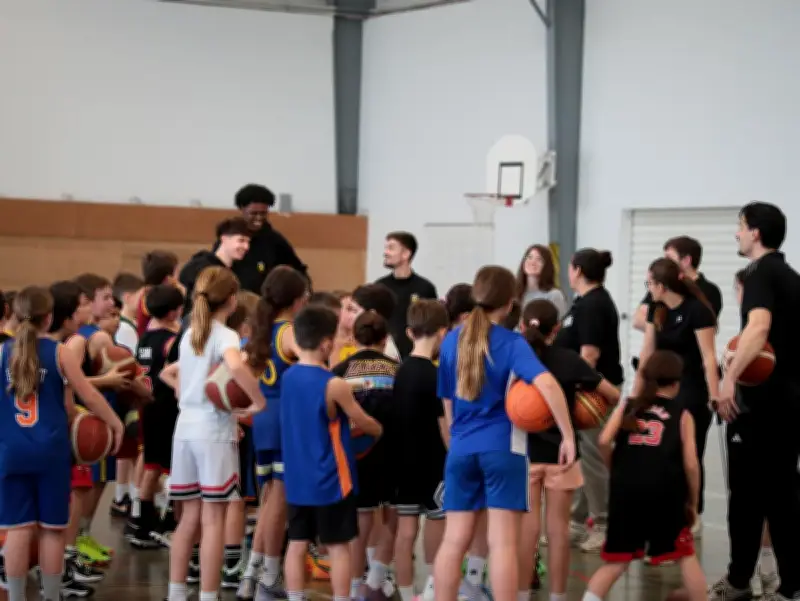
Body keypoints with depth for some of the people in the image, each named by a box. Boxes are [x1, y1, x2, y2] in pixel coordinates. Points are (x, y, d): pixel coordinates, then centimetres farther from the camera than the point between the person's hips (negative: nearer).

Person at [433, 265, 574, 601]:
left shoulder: (451, 340, 7)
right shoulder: (511, 342, -7)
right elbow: (547, 384, -23)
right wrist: (568, 435, -18)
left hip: (461, 449, 4)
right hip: (502, 448, -4)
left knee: (454, 540, 8)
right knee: (503, 543, -3)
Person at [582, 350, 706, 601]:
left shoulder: (627, 406, 15)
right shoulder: (682, 415, 11)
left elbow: (604, 441, -1)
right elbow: (690, 464, 3)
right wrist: (693, 502, 14)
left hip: (626, 491, 2)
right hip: (665, 492, -1)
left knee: (616, 562, 9)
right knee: (686, 556, 15)